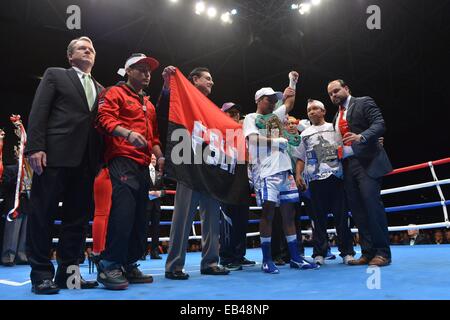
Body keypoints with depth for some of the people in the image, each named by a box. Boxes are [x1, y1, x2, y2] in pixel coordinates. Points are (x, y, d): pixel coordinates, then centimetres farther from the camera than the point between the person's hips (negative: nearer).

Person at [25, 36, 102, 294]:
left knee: (78, 217, 5)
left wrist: (101, 159, 4)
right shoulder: (55, 75, 12)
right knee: (42, 214, -2)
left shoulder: (100, 89, 23)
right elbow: (39, 111, 0)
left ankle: (68, 271, 13)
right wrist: (36, 147, -13)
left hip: (87, 159, 5)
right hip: (55, 155, -4)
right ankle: (42, 273, 7)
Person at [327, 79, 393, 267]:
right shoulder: (337, 117, 24)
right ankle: (367, 253, 8)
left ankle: (382, 253, -5)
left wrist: (361, 137, -27)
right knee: (357, 210, 4)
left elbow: (379, 124, -10)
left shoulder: (364, 103, 4)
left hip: (367, 162, -7)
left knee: (372, 205, -13)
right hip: (348, 165, 7)